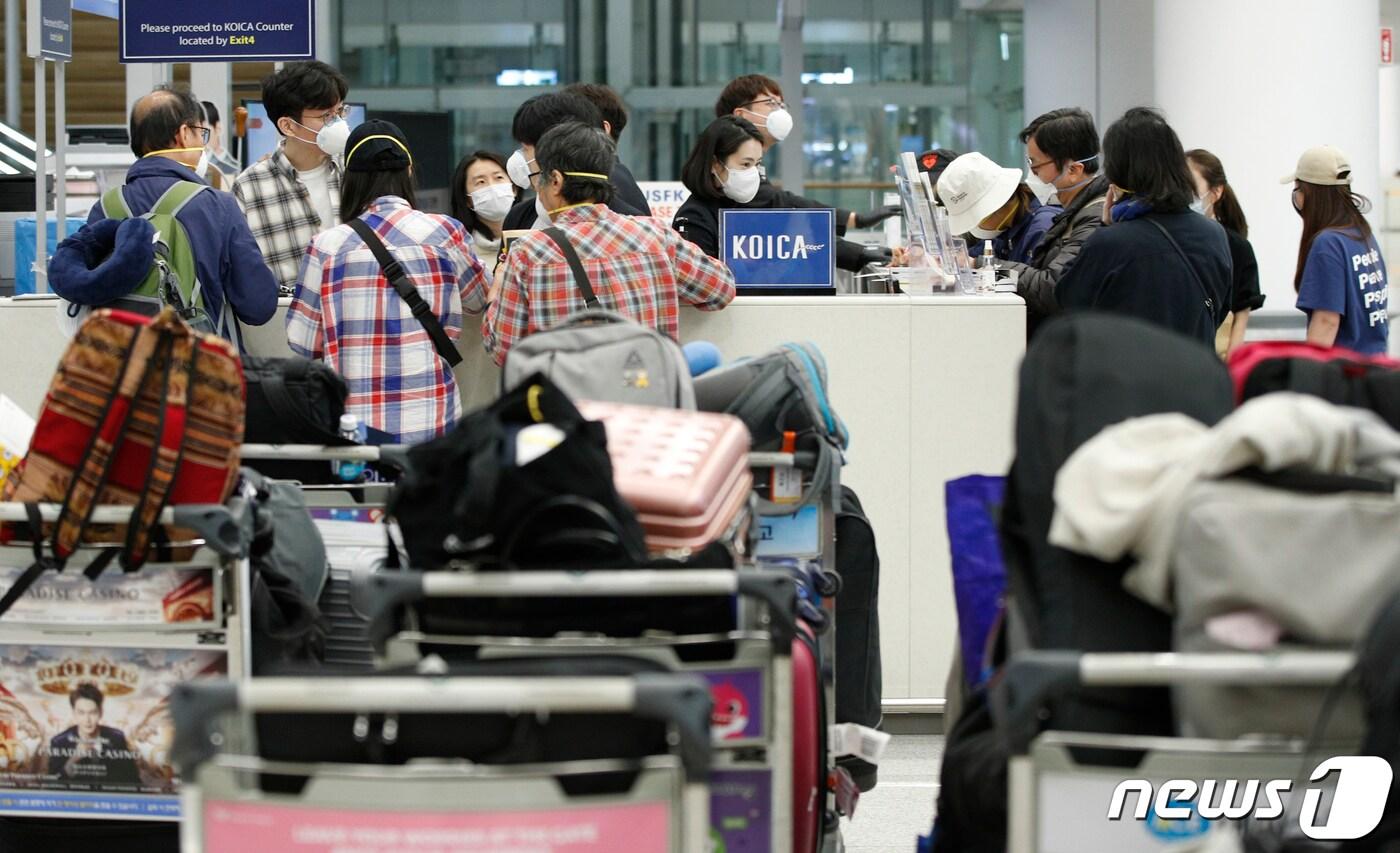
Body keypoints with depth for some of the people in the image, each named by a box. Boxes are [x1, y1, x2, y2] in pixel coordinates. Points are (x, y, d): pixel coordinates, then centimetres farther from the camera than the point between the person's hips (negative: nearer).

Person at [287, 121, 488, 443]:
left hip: (350, 425, 0)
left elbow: (302, 343, 5)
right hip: (429, 425, 0)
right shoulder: (444, 233, -1)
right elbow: (479, 299, 19)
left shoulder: (327, 246, -1)